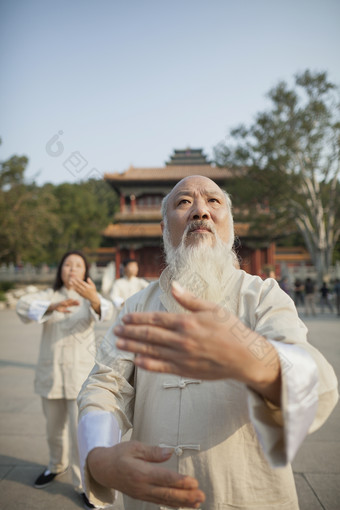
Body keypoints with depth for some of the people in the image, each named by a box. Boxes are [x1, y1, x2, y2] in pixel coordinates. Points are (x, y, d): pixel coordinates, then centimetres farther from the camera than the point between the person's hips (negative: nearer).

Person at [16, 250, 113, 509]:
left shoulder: (89, 297, -2)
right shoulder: (49, 295, 4)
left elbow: (106, 311, -25)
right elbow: (23, 306, -17)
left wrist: (94, 298, -49)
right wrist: (52, 307, -37)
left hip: (81, 373, -3)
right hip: (50, 373, 3)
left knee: (80, 431, -3)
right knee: (54, 428, 19)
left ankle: (83, 483, 16)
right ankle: (57, 466, 45)